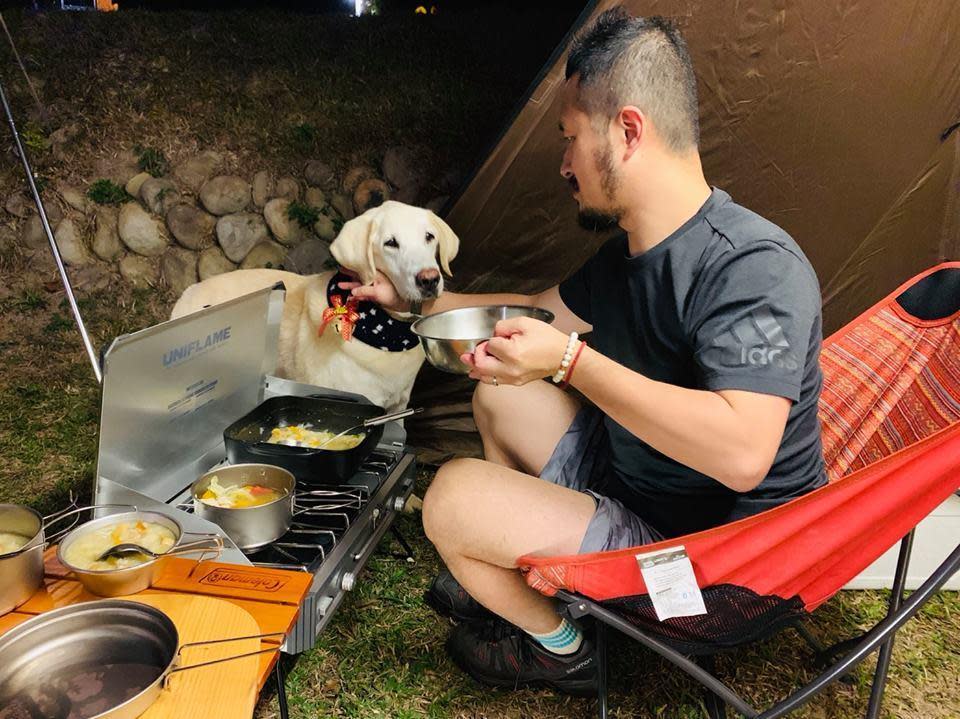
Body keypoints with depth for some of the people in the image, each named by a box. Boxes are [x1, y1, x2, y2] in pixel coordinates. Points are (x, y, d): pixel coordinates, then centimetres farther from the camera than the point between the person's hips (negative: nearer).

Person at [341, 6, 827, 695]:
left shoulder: (754, 265, -27)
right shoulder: (627, 255, 2)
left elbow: (740, 452, -38)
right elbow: (540, 311, 17)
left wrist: (570, 360, -34)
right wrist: (414, 300, 21)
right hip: (629, 479, 9)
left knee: (457, 495, -21)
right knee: (499, 395, 16)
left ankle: (558, 649, 8)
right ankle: (512, 577, 25)